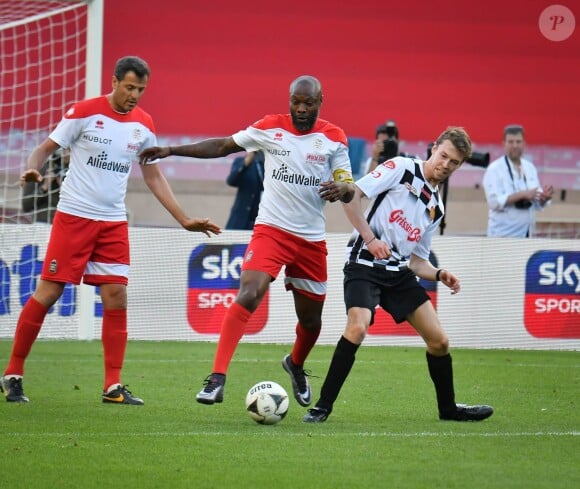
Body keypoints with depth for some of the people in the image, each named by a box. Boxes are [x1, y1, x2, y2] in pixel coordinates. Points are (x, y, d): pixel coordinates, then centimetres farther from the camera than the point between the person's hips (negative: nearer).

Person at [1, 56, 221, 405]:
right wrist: (33, 169, -25)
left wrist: (184, 219, 10)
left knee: (117, 297, -3)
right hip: (74, 215, -4)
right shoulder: (84, 112, -7)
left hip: (114, 222, 4)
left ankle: (113, 386, 3)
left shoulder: (144, 124, 7)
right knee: (48, 292, -5)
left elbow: (154, 175, 15)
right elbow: (47, 147, -3)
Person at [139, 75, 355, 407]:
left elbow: (348, 189, 0)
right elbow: (223, 146, 9)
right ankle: (217, 378, -29)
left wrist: (342, 187, -26)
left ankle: (296, 365, 48)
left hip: (312, 239, 2)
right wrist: (170, 151, 5)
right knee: (249, 294, -25)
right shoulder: (271, 128, -1)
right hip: (271, 229, -2)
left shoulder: (335, 139, 0)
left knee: (311, 318, 14)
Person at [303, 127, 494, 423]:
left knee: (439, 341, 3)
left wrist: (439, 275, -1)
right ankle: (323, 406, -18)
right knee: (358, 327, -28)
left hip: (400, 272, 7)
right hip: (365, 264, -7)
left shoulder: (436, 207, 16)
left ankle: (448, 408, 23)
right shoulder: (401, 168, -4)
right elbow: (352, 195, -11)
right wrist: (369, 238, -18)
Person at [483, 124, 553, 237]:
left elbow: (537, 204, 13)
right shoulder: (495, 169, -9)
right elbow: (494, 201, -19)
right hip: (503, 235, -7)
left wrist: (545, 197, -10)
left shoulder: (530, 168, 11)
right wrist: (522, 195, -24)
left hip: (525, 233, 7)